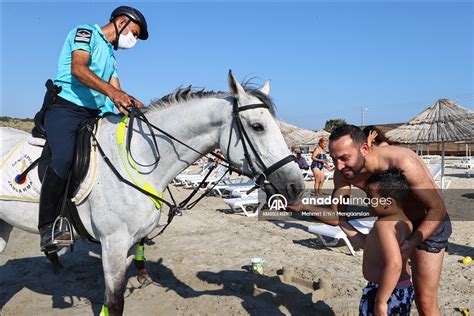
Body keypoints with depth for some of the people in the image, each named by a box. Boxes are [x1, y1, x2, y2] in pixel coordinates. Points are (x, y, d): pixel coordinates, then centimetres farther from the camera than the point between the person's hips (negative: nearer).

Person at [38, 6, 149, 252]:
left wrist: (128, 101, -11)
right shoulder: (85, 32, 1)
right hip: (66, 109, -8)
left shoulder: (110, 56, 26)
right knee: (63, 160, -31)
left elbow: (116, 89, 13)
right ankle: (47, 229, -21)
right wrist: (112, 92, -33)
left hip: (93, 115, 9)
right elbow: (78, 69, -18)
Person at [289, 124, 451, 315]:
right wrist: (304, 206, -29)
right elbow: (337, 217, -13)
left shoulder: (403, 163, -35)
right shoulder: (343, 174, -17)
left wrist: (412, 243, -37)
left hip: (429, 223, -5)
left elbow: (438, 208, -26)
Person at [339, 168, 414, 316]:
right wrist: (343, 223, 15)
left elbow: (394, 264, -38)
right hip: (404, 290, 9)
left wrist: (381, 301, -32)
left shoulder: (383, 225, -25)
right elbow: (366, 243, 14)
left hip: (386, 293, -9)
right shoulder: (403, 221, 5)